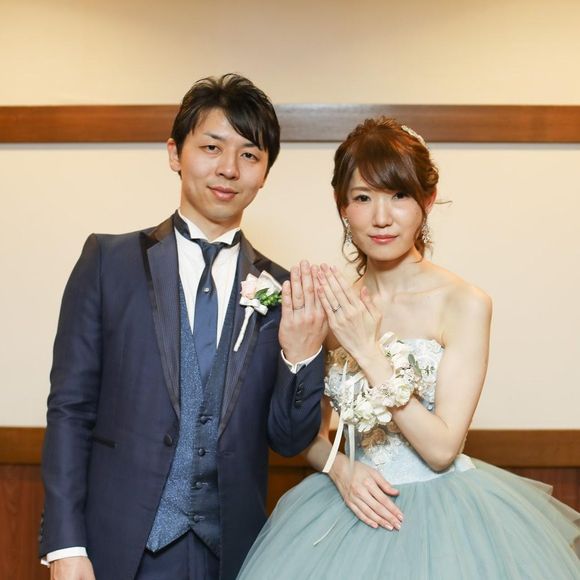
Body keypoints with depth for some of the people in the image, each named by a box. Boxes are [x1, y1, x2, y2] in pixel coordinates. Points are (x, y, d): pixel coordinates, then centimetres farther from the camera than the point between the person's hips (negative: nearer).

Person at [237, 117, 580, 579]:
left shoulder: (464, 304, -12)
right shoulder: (332, 304, -1)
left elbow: (442, 449, -16)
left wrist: (368, 352, -19)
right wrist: (340, 467, -13)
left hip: (442, 516, -3)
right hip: (352, 503, 3)